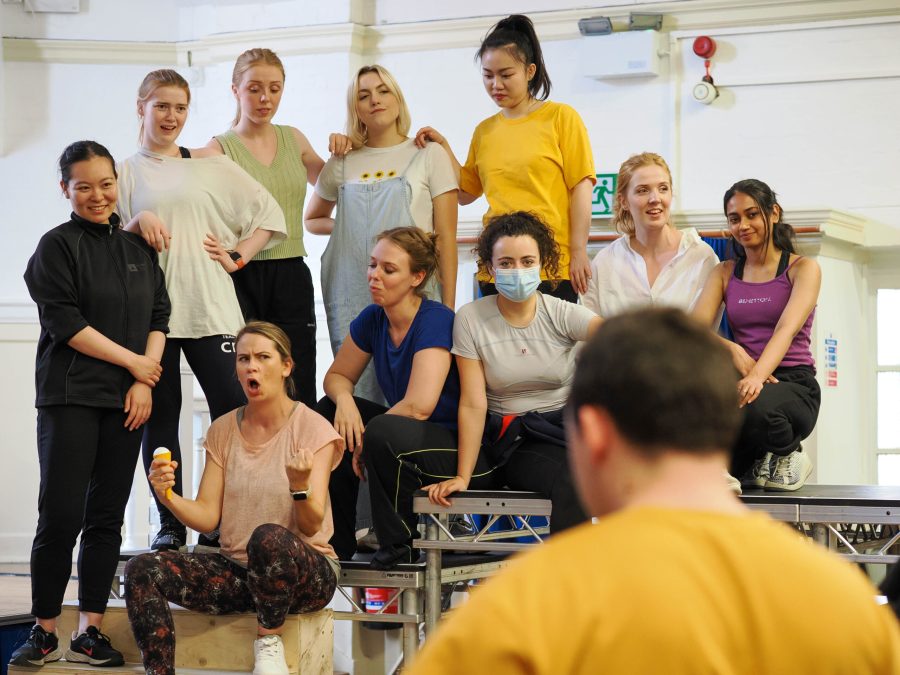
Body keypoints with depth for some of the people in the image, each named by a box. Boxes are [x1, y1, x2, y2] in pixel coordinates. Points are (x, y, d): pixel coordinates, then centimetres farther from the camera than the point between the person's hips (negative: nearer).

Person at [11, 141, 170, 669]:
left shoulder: (139, 248, 13)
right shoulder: (59, 245, -2)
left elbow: (159, 316, 10)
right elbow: (65, 322, -10)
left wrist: (145, 382, -3)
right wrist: (132, 361, -8)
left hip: (128, 401, 5)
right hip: (70, 399, -4)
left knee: (107, 518, 4)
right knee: (62, 516, -7)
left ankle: (91, 632, 9)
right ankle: (45, 633, 2)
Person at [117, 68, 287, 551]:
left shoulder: (213, 167, 13)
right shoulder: (126, 172, 11)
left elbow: (268, 214, 16)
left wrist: (237, 256, 4)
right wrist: (139, 223, -10)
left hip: (210, 307, 0)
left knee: (232, 409, -10)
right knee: (160, 415, 0)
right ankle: (169, 523, 6)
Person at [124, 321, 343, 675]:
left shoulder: (312, 428, -5)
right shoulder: (223, 431, 8)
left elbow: (311, 525, -14)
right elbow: (207, 517, 1)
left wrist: (299, 487, -36)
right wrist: (169, 497, -19)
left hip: (305, 572, -4)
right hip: (236, 569, 4)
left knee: (269, 536, -40)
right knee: (142, 570, -20)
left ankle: (269, 642, -16)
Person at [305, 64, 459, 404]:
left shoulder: (428, 155, 7)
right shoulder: (342, 164, 13)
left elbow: (446, 235, 3)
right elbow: (312, 220, 28)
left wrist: (448, 306, -3)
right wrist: (346, 225, 6)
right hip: (351, 297, 2)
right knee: (357, 397, 0)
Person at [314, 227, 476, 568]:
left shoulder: (436, 321, -21)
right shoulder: (372, 319, 2)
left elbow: (419, 406, -29)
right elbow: (338, 375, 14)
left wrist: (365, 441, -16)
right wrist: (344, 400, -10)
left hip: (456, 448, -8)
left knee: (382, 432, -34)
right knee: (328, 412, -1)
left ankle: (399, 545, -12)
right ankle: (337, 542, 6)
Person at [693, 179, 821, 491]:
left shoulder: (802, 268, 5)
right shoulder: (724, 273, 17)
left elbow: (787, 329, -14)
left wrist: (757, 376, -33)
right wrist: (733, 350, -22)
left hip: (793, 384, -2)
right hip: (742, 382, 2)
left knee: (755, 407, -40)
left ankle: (786, 454, -4)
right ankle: (744, 464, -5)